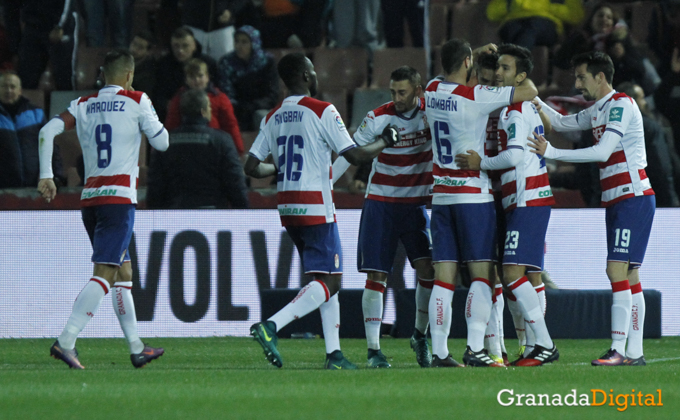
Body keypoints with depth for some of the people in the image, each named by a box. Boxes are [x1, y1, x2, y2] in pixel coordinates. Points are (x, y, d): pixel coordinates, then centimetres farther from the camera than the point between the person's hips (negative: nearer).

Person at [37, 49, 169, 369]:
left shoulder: (84, 105, 12)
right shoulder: (136, 101, 0)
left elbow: (48, 130, 1)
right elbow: (161, 142, 5)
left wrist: (46, 175, 2)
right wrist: (152, 120, 24)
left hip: (89, 198, 6)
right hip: (119, 198, -6)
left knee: (124, 272, 17)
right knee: (104, 274, -12)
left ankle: (136, 348, 21)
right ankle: (65, 341, -26)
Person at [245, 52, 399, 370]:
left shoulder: (273, 118, 10)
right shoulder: (322, 111, -10)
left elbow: (252, 167, 7)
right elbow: (354, 156, -11)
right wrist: (386, 142, 6)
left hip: (287, 208, 8)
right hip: (316, 208, -8)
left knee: (325, 279, 14)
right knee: (329, 281, -6)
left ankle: (333, 353, 9)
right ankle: (271, 326, -22)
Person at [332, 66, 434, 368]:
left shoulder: (430, 112, -5)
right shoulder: (378, 118, -11)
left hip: (416, 204, 2)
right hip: (381, 204, -2)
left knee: (428, 269, -10)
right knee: (376, 275, -7)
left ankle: (420, 336, 12)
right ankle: (373, 349, -3)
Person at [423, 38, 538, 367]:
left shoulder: (432, 92, 5)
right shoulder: (474, 96, -12)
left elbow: (451, 77, 32)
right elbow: (529, 91, -9)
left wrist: (478, 54, 24)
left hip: (441, 194, 6)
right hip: (474, 194, -6)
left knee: (443, 277, 4)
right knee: (481, 274, -4)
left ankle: (439, 352, 0)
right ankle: (474, 349, -14)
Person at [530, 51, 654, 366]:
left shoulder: (621, 105, -13)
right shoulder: (597, 110, 16)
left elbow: (603, 152, -21)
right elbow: (561, 123, 30)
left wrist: (552, 153, -22)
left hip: (633, 197, -10)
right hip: (616, 201, 10)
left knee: (617, 270, -16)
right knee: (628, 276, 7)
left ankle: (619, 349, -20)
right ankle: (634, 352, 7)